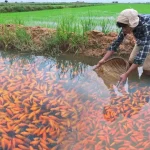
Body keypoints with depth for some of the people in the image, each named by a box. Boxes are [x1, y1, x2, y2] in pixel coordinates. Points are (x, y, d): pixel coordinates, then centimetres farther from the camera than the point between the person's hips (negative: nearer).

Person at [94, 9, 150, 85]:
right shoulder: (128, 24, -25)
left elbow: (143, 53, -45)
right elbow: (116, 42, -18)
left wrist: (126, 74, -47)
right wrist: (103, 60, -23)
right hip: (141, 40, 5)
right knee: (131, 61, -1)